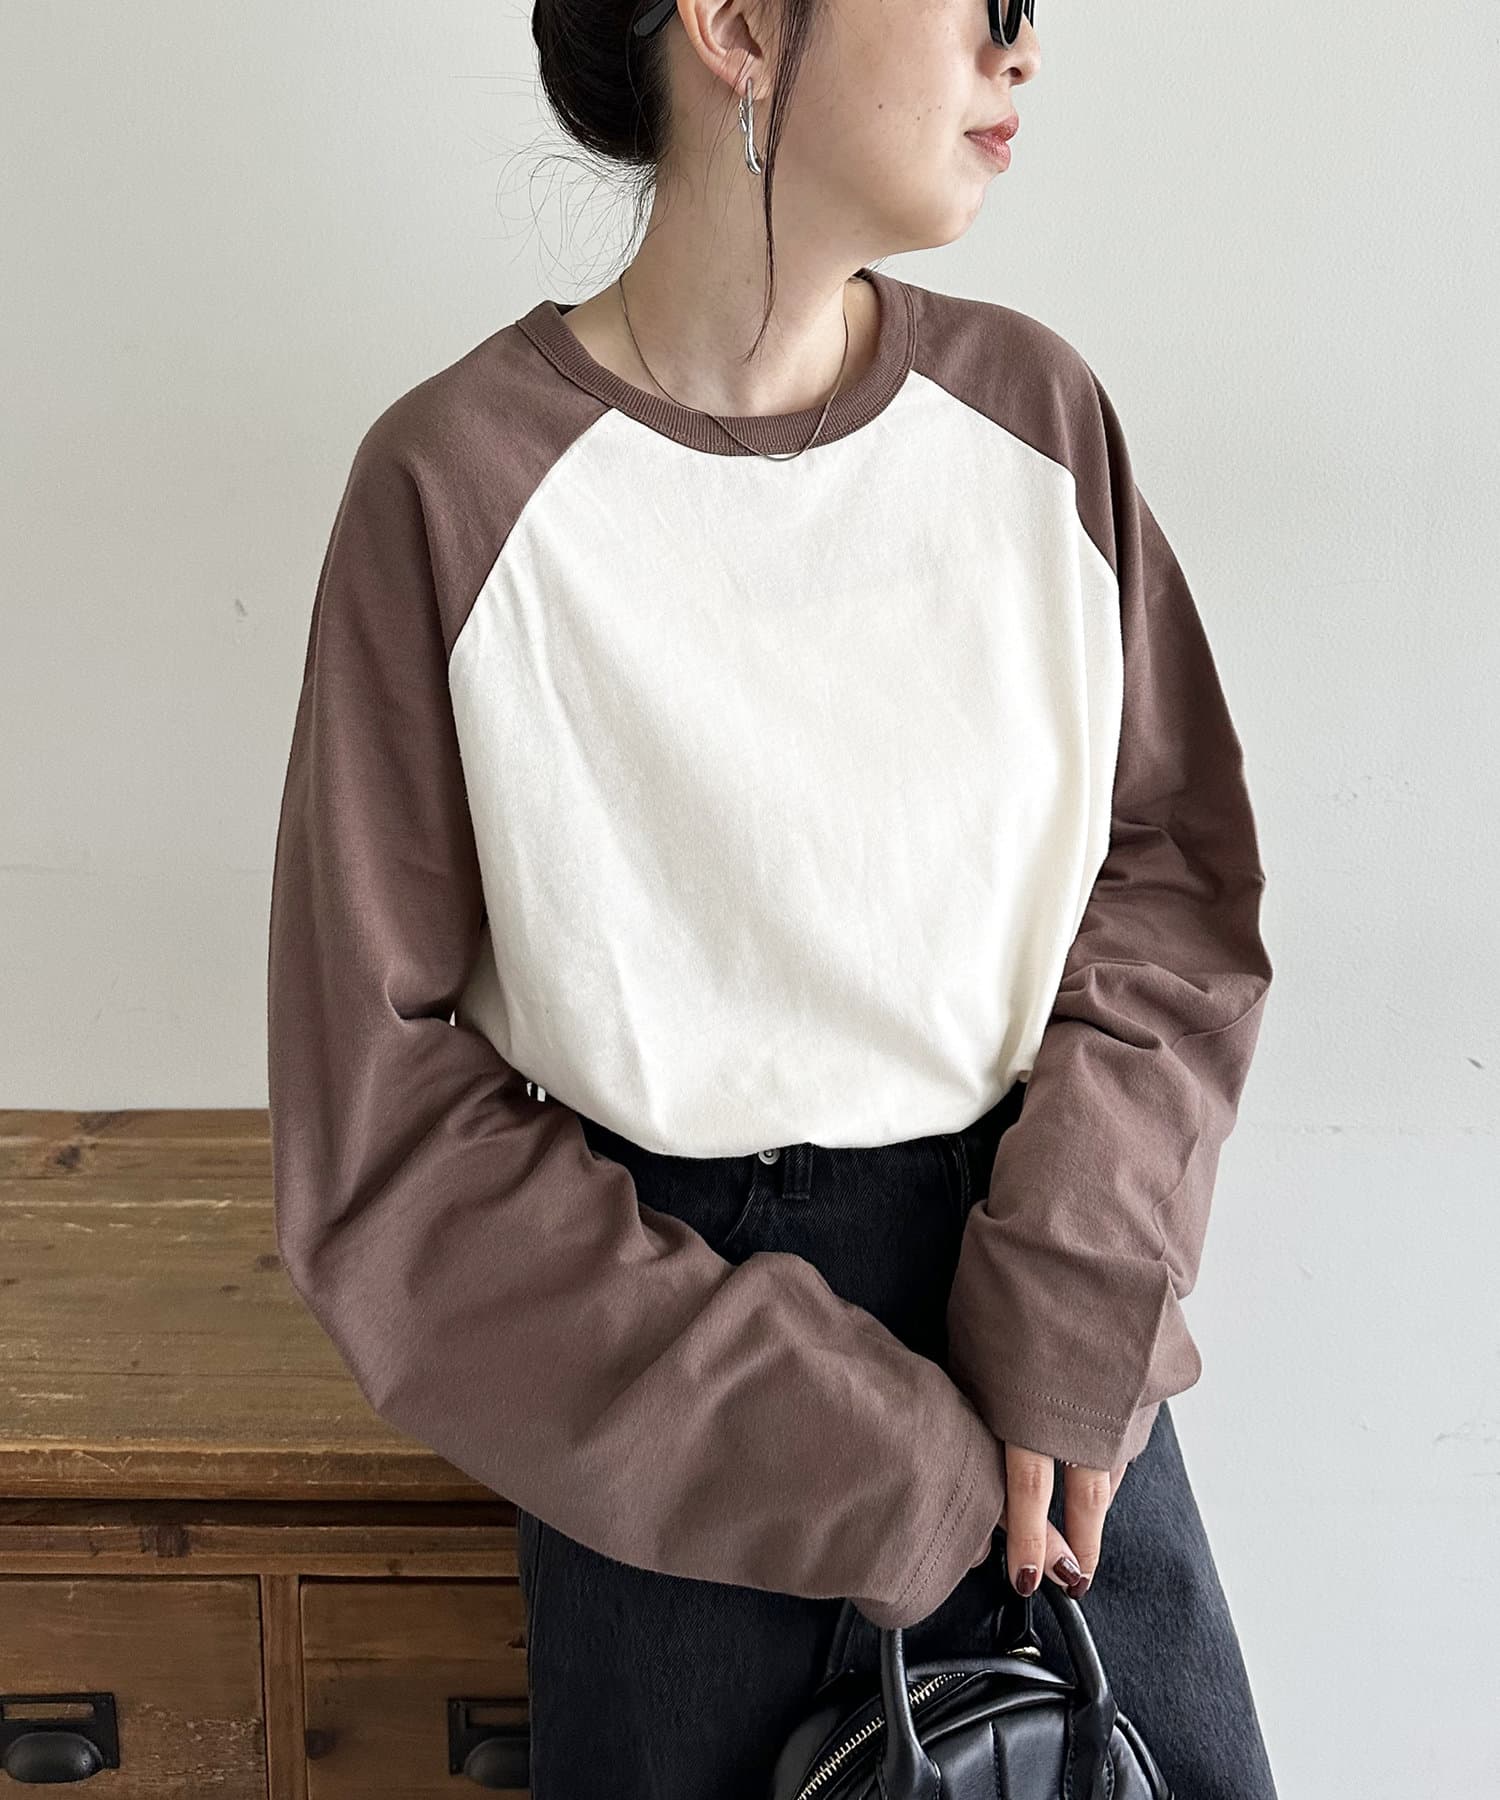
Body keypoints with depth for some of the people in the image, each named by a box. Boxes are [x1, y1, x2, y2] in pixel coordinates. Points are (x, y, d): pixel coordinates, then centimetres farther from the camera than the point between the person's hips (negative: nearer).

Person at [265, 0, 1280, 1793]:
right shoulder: (453, 483, -12)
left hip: (1031, 1270, 3)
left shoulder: (1032, 409, -1)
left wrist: (1068, 1303, -11)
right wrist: (860, 1460, -13)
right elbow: (386, 1104, -11)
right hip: (670, 1316, -2)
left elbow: (1177, 861, 4)